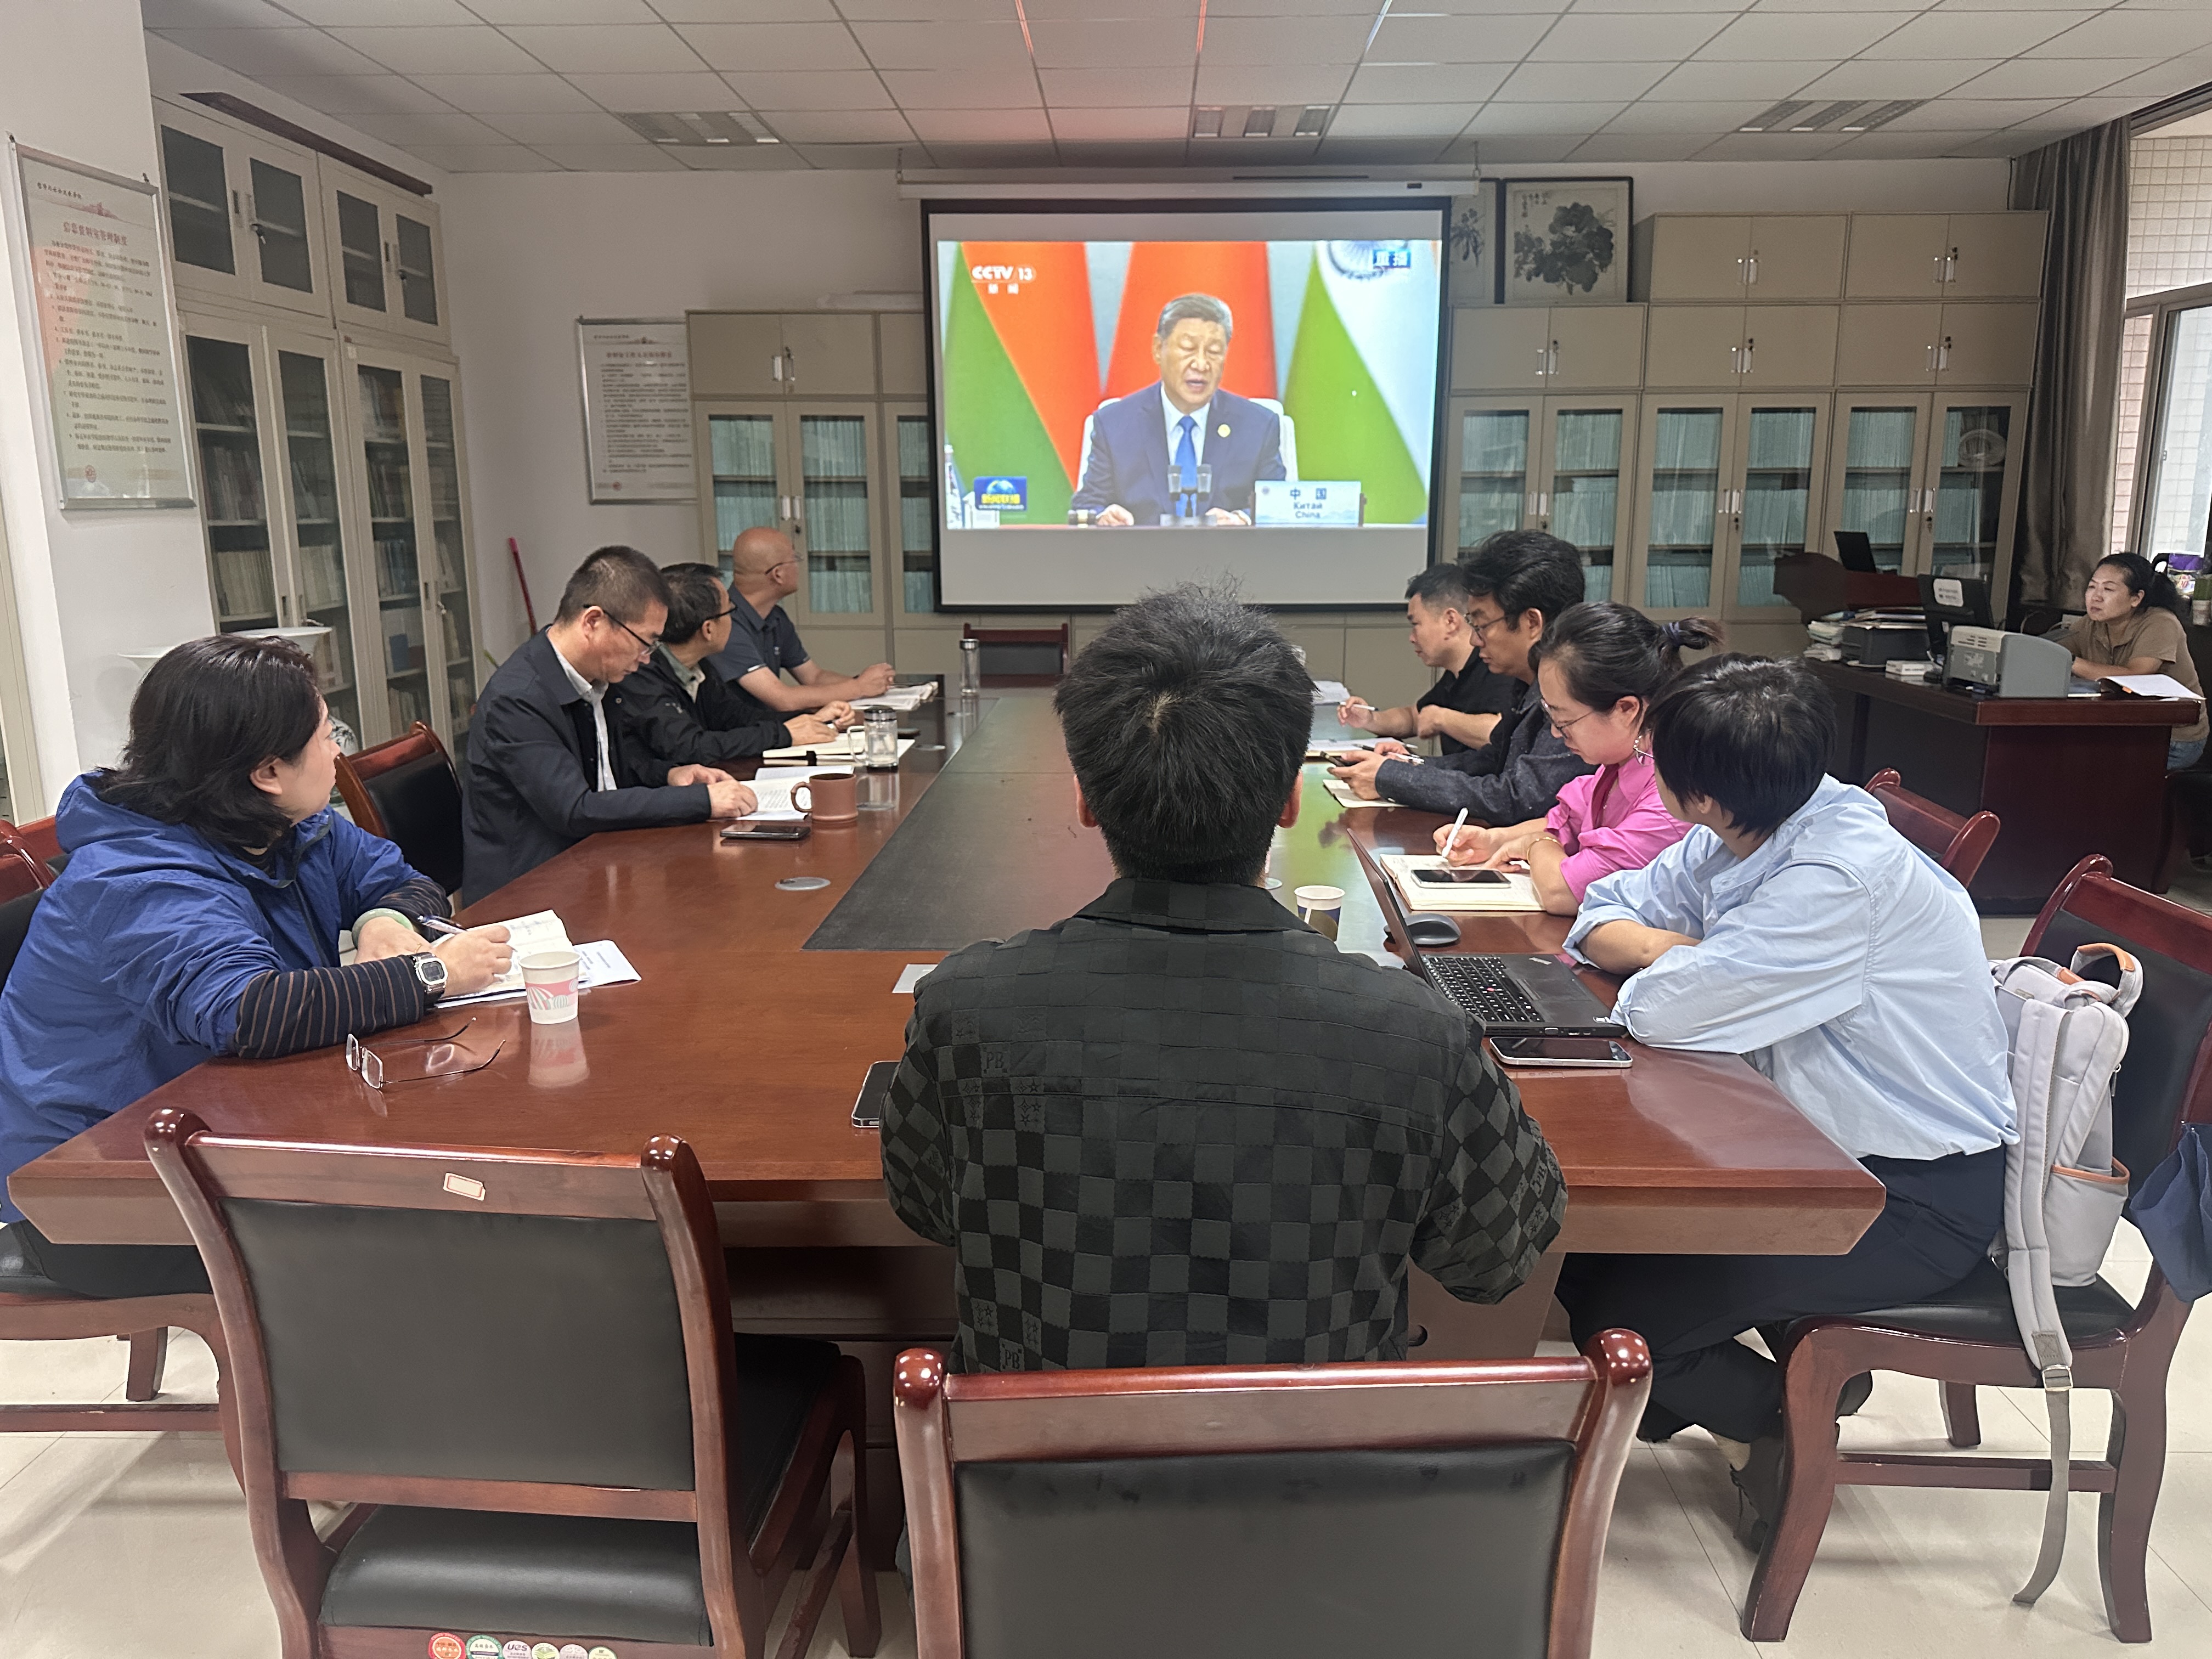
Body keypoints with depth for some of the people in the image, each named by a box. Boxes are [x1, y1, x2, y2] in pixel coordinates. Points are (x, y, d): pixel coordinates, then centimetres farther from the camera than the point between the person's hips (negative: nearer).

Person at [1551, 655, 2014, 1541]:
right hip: (1826, 1151, 9)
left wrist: (1676, 959, -9)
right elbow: (1605, 913, 6)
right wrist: (1678, 949, -14)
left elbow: (1664, 1010, -31)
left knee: (1618, 1316, -13)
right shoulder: (1742, 836, -3)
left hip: (1920, 1199, -9)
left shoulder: (1845, 873, -30)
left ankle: (1789, 1421, 16)